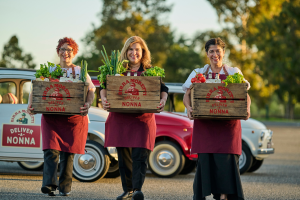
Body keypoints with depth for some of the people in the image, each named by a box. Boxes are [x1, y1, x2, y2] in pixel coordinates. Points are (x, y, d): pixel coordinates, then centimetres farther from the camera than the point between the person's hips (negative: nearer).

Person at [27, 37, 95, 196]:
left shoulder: (81, 72, 11)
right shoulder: (48, 71, 14)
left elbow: (91, 91, -1)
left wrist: (88, 104, -22)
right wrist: (30, 104, -11)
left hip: (75, 118, 0)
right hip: (51, 117, 0)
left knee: (68, 153, 1)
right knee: (51, 151, -14)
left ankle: (65, 187, 8)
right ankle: (49, 184, -21)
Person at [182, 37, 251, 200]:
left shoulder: (234, 72, 13)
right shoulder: (198, 73, 14)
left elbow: (245, 95, 9)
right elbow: (187, 95, 7)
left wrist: (247, 109, -12)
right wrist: (189, 107, -15)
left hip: (228, 124, 0)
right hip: (205, 124, 0)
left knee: (227, 158, -12)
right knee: (205, 158, -7)